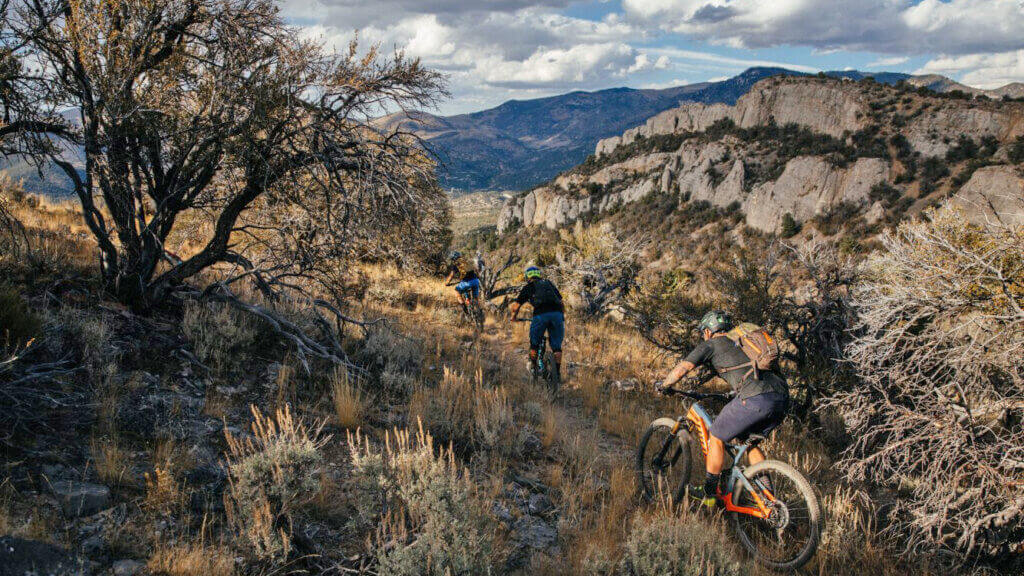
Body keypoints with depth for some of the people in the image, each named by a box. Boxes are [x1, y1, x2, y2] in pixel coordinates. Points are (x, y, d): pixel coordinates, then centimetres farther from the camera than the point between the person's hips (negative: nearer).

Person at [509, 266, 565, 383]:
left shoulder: (528, 287, 20)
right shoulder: (550, 283, 29)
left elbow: (516, 306, 17)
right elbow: (561, 303, 28)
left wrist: (514, 317, 36)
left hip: (540, 315, -2)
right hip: (557, 314, 2)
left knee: (534, 343, 18)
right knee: (556, 346, 11)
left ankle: (533, 368, 21)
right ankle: (557, 373, 8)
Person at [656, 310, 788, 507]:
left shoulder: (711, 344, 13)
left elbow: (682, 369, 5)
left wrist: (664, 386, 22)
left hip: (755, 399, -7)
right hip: (782, 398, 7)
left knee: (716, 437, 13)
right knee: (748, 441, 27)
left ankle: (709, 494, 21)